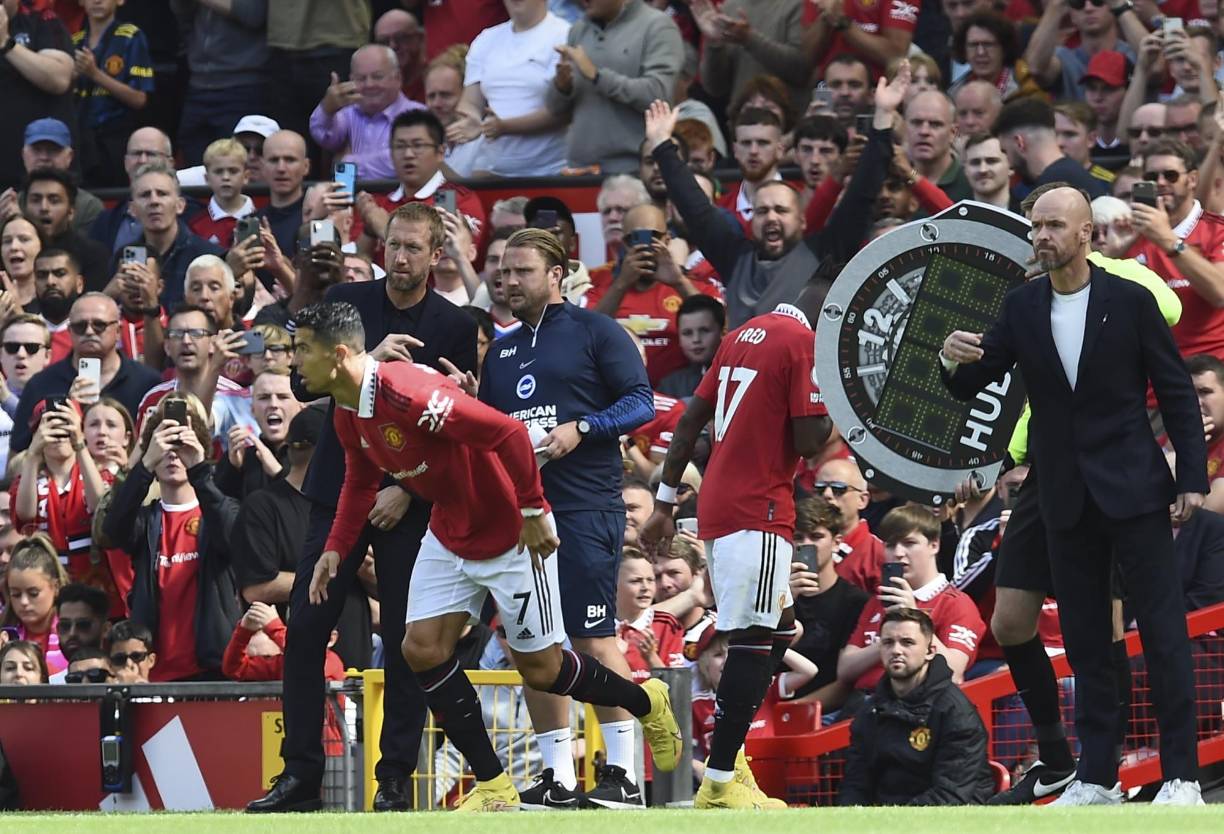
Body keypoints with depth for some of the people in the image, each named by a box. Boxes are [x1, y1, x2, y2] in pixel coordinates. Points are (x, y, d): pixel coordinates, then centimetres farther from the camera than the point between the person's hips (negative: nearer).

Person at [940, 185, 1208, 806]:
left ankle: (1181, 776, 0)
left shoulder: (1130, 302, -5)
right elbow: (972, 384, 8)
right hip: (1067, 498, 4)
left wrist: (1192, 477, -7)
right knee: (1084, 639, 7)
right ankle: (1096, 777, 12)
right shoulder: (1022, 308, 4)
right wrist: (953, 360, -16)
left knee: (1162, 630, -4)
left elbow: (1177, 392, -2)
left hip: (1133, 491, -4)